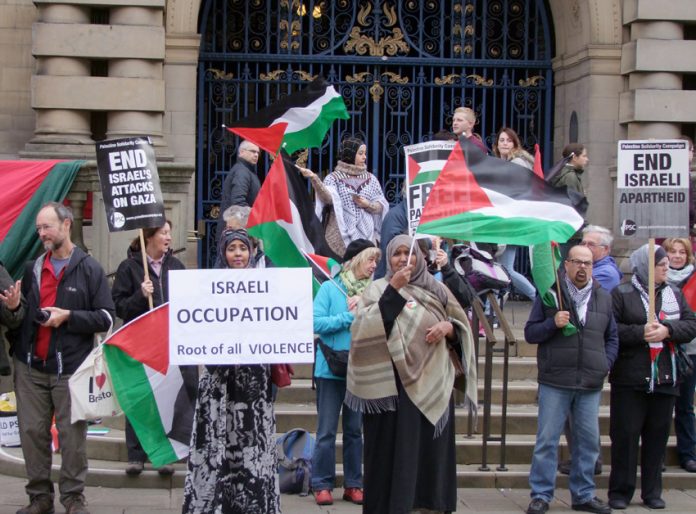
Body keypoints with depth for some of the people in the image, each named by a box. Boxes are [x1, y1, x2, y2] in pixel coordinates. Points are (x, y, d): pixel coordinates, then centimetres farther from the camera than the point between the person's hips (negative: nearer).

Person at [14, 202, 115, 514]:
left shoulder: (89, 269, 0)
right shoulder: (32, 269, 13)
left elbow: (106, 318, -4)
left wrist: (68, 316, -14)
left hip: (71, 368, -4)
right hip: (30, 367, 4)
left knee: (72, 435, 1)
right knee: (32, 432, 4)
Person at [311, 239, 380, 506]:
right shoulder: (330, 288, -5)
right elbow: (316, 323, -14)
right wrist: (349, 317, -14)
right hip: (332, 369, -3)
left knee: (355, 430, 11)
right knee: (326, 431, 2)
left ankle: (353, 484, 19)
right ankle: (322, 484, 10)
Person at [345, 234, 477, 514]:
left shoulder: (437, 290, 13)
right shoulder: (378, 289, 4)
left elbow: (462, 328, 16)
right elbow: (365, 327, -13)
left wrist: (448, 327, -7)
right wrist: (393, 289, -18)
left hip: (432, 385, 3)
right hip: (392, 385, -3)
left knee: (430, 449, 3)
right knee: (394, 450, -3)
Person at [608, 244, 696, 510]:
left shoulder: (674, 293, 11)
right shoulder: (622, 294, -3)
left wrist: (667, 330, -13)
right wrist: (641, 333, -19)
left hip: (665, 378, 4)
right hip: (630, 379, -4)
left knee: (658, 436, 8)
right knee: (625, 435, -1)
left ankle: (652, 492, 17)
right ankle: (620, 492, 8)